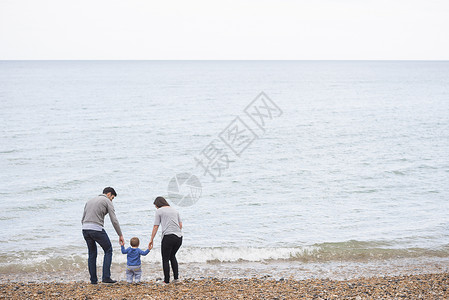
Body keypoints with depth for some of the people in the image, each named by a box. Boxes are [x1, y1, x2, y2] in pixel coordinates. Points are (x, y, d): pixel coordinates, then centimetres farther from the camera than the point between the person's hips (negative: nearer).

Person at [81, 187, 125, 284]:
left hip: (85, 229, 6)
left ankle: (93, 279, 16)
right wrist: (120, 235, 3)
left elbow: (83, 219, 22)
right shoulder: (107, 201, 4)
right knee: (108, 250, 9)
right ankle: (106, 277, 2)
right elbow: (114, 220, -2)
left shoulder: (90, 201, 24)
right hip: (97, 229, -6)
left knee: (92, 254, 17)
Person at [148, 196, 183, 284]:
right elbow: (180, 225, 19)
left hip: (168, 237, -6)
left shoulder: (159, 211, 4)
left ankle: (166, 281, 6)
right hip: (179, 237, 6)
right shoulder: (174, 210, 21)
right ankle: (176, 278, 18)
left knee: (165, 259, 6)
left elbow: (155, 227, 1)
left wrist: (151, 240, 5)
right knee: (172, 256, 24)